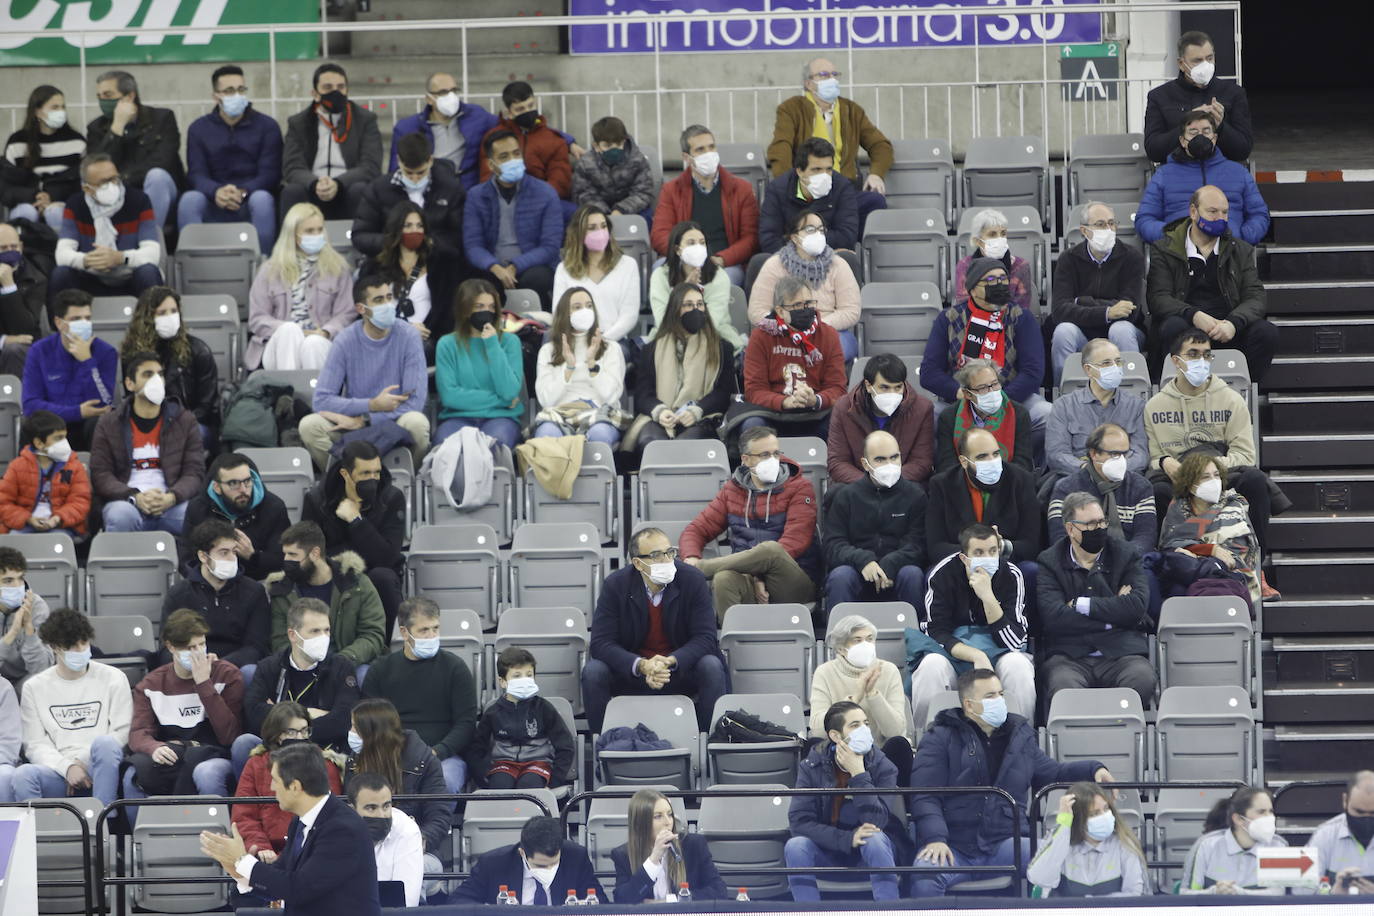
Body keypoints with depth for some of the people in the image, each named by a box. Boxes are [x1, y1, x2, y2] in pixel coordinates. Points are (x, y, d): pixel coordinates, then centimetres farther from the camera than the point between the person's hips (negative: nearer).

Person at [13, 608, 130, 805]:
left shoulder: (113, 678, 11)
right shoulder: (34, 687, 13)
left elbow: (122, 734, 3)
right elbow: (35, 745, 7)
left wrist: (81, 761, -8)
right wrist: (67, 767, -13)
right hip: (58, 773, 1)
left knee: (104, 743, -35)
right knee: (23, 776, -32)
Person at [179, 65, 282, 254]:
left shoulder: (266, 125, 6)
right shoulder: (199, 129, 10)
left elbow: (270, 173, -5)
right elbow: (196, 174, -1)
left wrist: (243, 192, -26)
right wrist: (216, 192, -26)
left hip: (251, 203, -1)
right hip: (214, 208, 1)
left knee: (262, 199, -35)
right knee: (189, 200, -29)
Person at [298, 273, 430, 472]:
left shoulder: (408, 336, -9)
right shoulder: (346, 341, -6)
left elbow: (414, 401, -16)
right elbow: (321, 400, -12)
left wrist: (363, 420, -20)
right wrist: (372, 405, -21)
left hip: (393, 424, -1)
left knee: (417, 422, -35)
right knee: (309, 425, -25)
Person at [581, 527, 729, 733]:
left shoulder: (692, 580, -11)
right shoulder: (616, 585, -11)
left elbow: (705, 638, -14)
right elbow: (601, 643, -16)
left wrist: (670, 662, -32)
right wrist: (641, 666, -33)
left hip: (681, 668, 0)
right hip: (631, 670, 0)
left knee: (712, 667, -29)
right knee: (593, 671, -26)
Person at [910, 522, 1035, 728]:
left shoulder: (1011, 576, -10)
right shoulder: (943, 574, -10)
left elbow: (1014, 641, -17)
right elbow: (937, 633, -13)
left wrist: (987, 596, -28)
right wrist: (977, 657, -29)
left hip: (998, 651, 1)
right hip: (950, 649, -1)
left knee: (1018, 664, -33)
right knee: (932, 665, -34)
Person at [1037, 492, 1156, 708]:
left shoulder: (1126, 555, 14)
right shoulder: (1049, 563, 10)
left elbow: (1136, 607, -3)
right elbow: (1053, 618, -7)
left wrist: (1080, 605, -3)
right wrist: (1113, 610, -3)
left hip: (1121, 652, 2)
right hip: (1068, 655, -2)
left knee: (1142, 680, -33)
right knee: (1063, 686, -37)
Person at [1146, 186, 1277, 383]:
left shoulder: (1241, 251, 17)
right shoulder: (1165, 250, 9)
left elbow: (1255, 297, 5)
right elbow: (1158, 298, -3)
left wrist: (1233, 323, -18)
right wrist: (1194, 315, -23)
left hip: (1226, 330, 2)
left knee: (1267, 332, -26)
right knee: (1173, 327, -37)